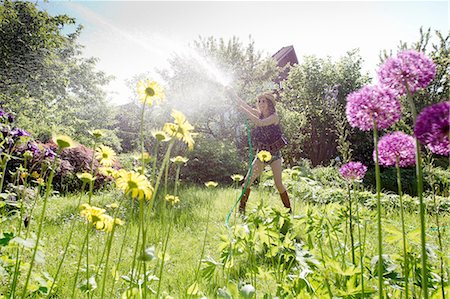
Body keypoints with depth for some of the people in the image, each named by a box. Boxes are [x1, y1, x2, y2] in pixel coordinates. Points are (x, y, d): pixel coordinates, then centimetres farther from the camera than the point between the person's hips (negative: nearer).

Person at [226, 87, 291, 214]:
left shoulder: (274, 116, -13)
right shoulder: (259, 114, 3)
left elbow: (260, 123, -30)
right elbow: (244, 105, -1)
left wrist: (243, 110, -30)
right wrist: (232, 93, -13)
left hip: (274, 154, -5)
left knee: (279, 184, -7)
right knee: (247, 181, -5)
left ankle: (289, 211, 9)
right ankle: (241, 210, 5)